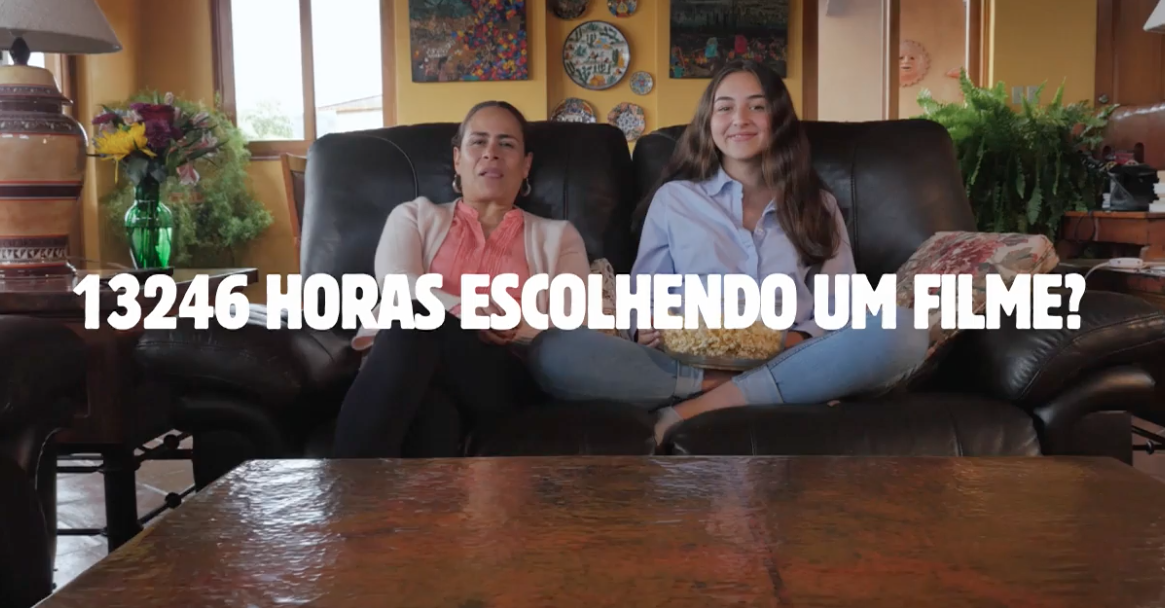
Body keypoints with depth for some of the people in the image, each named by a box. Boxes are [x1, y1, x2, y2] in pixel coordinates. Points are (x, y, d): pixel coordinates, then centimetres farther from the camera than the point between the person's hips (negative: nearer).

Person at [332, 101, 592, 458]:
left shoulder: (557, 236, 25)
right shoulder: (415, 216, 25)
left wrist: (519, 329, -13)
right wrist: (463, 312, -19)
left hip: (504, 377, 0)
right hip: (401, 356, 1)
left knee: (419, 318, -34)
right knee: (412, 323, -38)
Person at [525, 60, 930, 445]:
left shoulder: (818, 205, 19)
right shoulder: (673, 198, 17)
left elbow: (839, 309, 13)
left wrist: (803, 339, -10)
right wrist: (645, 328, -9)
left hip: (788, 362, 2)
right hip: (688, 364, -1)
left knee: (900, 331, -30)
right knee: (553, 351, -26)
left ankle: (695, 409, -29)